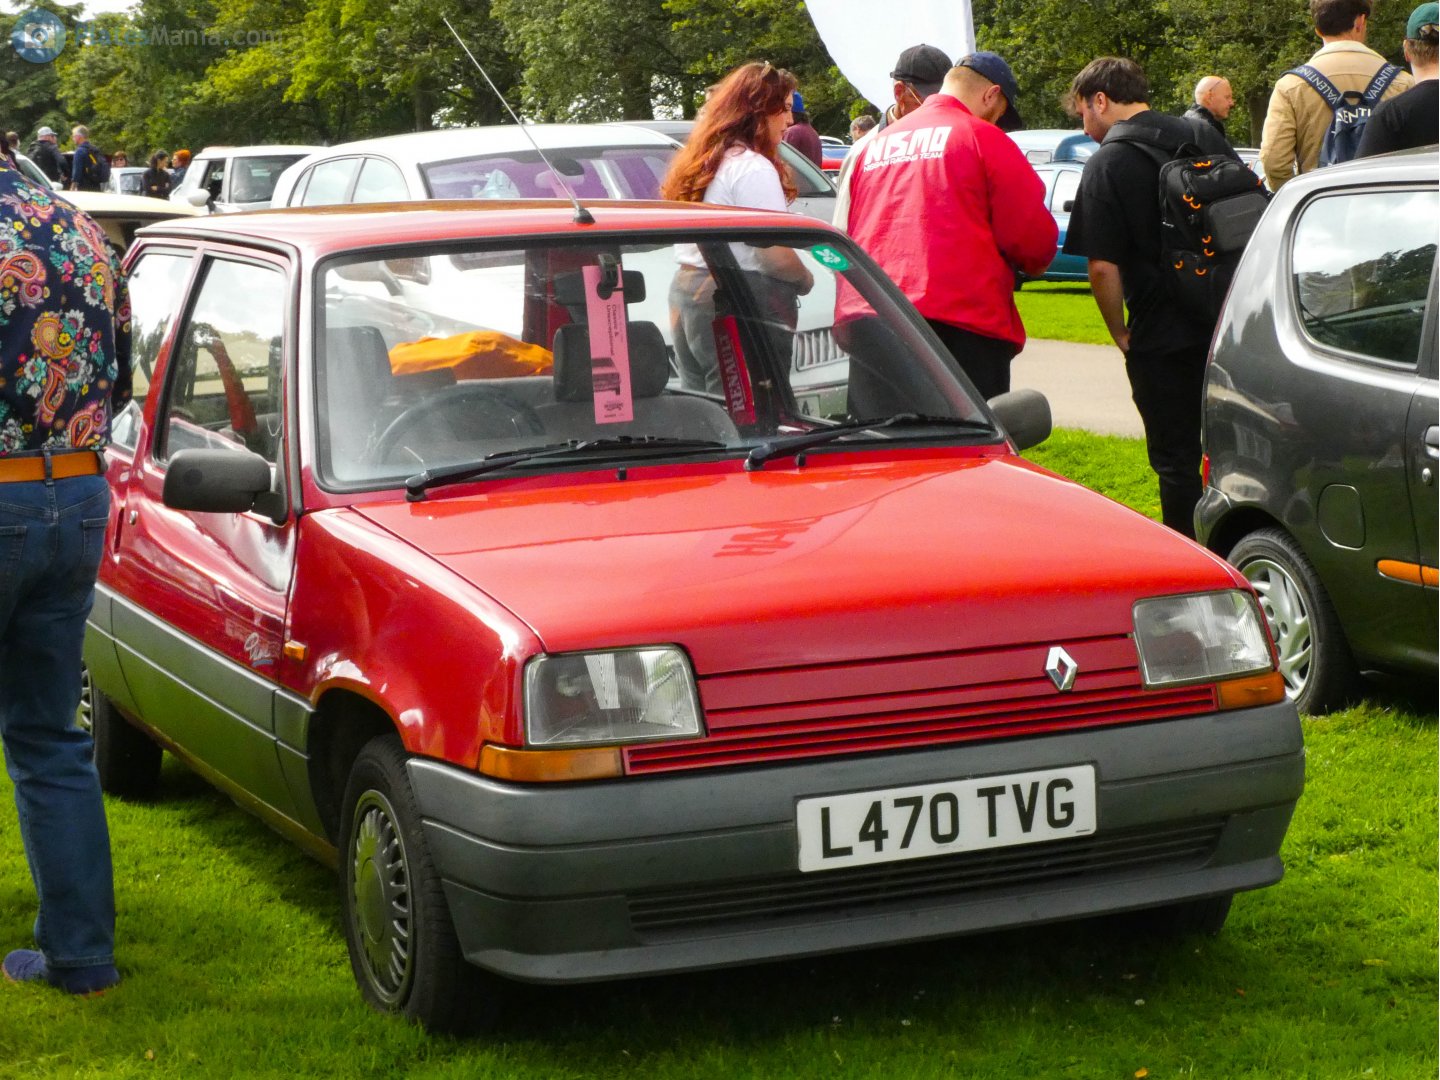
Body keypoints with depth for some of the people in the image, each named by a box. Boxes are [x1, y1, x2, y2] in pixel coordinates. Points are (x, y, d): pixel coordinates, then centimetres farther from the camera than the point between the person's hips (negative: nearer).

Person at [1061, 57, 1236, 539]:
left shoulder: (1106, 164, -11)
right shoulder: (1205, 137, 7)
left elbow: (1104, 267, -16)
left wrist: (1120, 333, -2)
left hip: (1161, 339, -6)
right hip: (1230, 327, 6)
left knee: (1175, 461, 4)